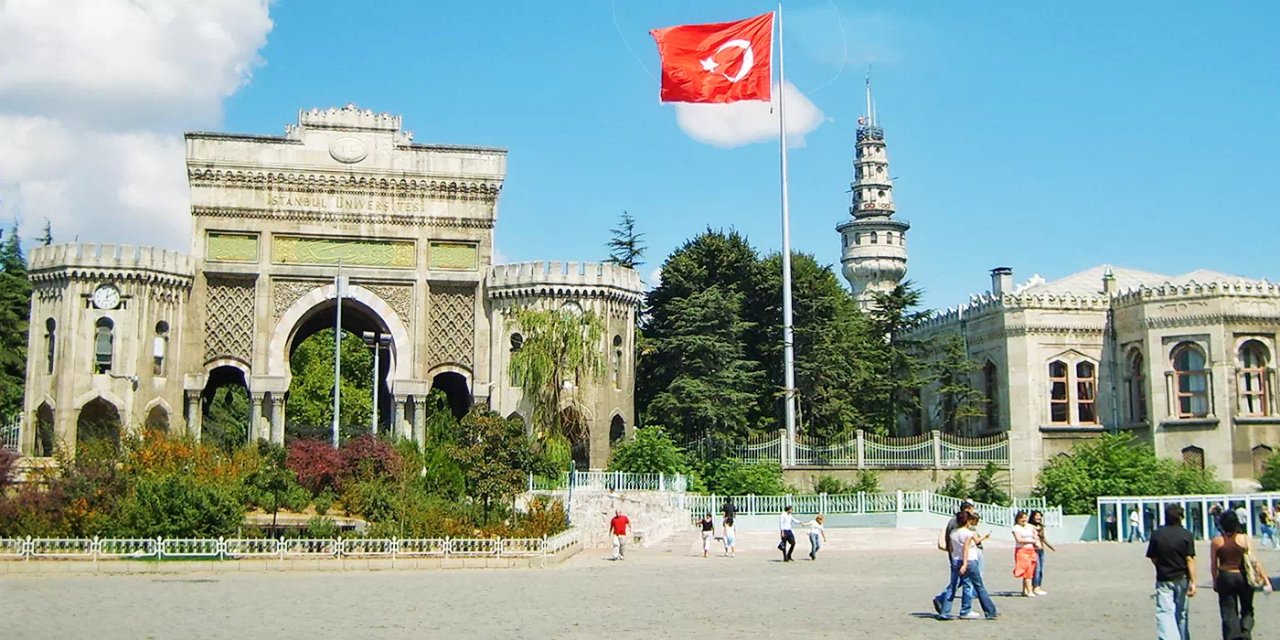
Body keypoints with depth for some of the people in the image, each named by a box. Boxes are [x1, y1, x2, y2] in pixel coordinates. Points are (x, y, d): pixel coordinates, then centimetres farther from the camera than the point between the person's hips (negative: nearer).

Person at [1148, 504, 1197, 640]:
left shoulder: (1156, 535, -5)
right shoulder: (1186, 535, -8)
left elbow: (1153, 558, 0)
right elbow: (1190, 560, -12)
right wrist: (1193, 582, -12)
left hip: (1163, 580, -1)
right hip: (1181, 579, 1)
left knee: (1164, 613, -6)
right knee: (1181, 614, 16)